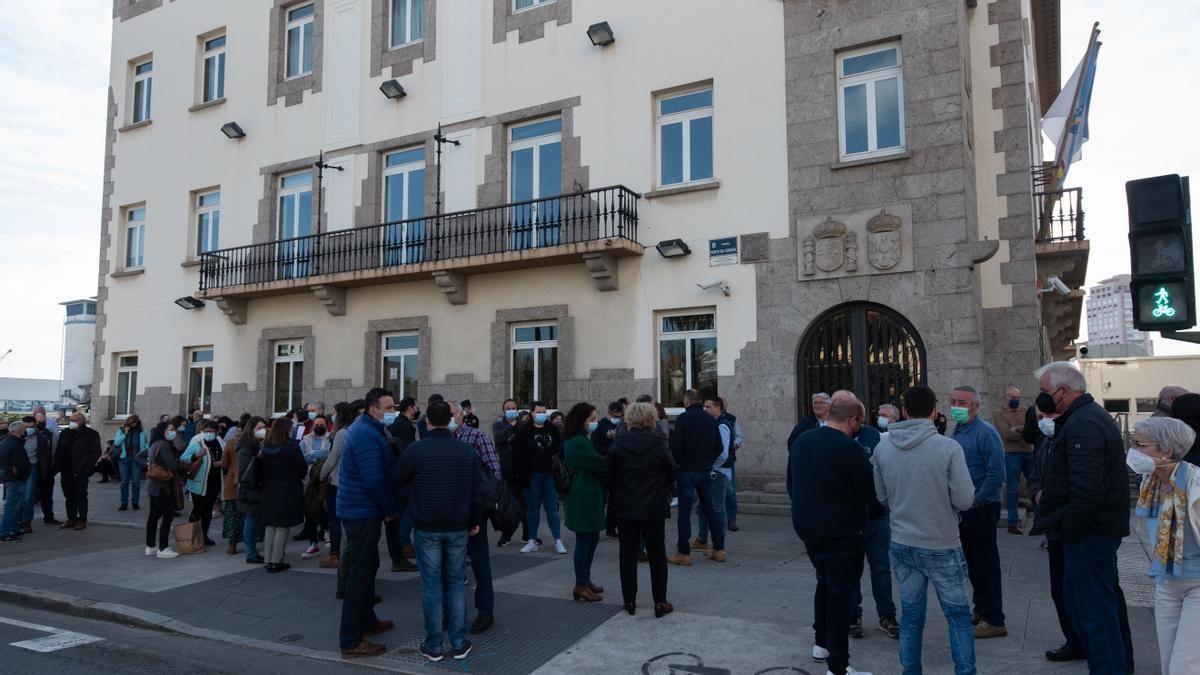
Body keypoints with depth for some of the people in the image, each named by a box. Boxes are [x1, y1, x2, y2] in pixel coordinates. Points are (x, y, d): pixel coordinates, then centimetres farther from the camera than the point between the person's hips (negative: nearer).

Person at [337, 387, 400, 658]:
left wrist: (386, 507, 13)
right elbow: (373, 481, -25)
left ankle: (366, 620, 35)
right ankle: (351, 641, 2)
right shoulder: (368, 435, -21)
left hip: (358, 509, 11)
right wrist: (390, 509, -13)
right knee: (361, 573, -5)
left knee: (367, 566, 21)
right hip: (363, 512, -11)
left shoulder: (365, 428, 12)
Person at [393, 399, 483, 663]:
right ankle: (459, 643, 14)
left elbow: (397, 480, 3)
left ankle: (434, 645, 13)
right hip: (458, 527, 2)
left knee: (431, 585, 6)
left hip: (426, 528, -2)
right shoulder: (467, 450, -2)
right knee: (456, 583, 12)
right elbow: (477, 489, 2)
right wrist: (476, 521, 11)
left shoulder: (415, 450, -11)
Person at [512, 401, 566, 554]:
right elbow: (516, 451, -3)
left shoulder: (553, 429, 4)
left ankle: (558, 541, 7)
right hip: (532, 475, -1)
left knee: (552, 508, 4)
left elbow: (559, 448, 12)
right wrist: (521, 470, -8)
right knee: (533, 508, 8)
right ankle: (532, 541, 17)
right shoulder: (524, 430, -3)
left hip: (549, 474, 1)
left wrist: (556, 464, 1)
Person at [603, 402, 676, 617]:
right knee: (657, 554, 10)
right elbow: (672, 473, -2)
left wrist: (612, 495, 11)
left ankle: (629, 601, 16)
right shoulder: (658, 444, -11)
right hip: (654, 508, -1)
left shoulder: (618, 443, -7)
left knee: (627, 553, 11)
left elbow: (605, 474, -5)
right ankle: (660, 602, 10)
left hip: (624, 508, 1)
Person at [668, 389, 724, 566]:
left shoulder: (683, 418, -10)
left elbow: (676, 447, -14)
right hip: (706, 472, 5)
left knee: (684, 512, -1)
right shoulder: (711, 419, 7)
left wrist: (674, 465, 0)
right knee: (710, 509, 14)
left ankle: (684, 553, 0)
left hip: (687, 471, -5)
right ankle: (718, 550, 19)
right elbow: (719, 447, 10)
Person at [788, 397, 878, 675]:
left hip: (806, 527, 7)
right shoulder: (850, 449, -20)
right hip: (842, 533, -7)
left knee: (824, 584, 25)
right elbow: (870, 496, -13)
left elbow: (791, 486, 11)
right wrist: (880, 510, 7)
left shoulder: (800, 441, 2)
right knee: (840, 595, 4)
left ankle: (822, 643, 38)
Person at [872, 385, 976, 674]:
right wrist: (943, 499, 5)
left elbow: (881, 498, 3)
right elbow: (965, 501, -15)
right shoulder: (948, 448, -17)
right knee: (958, 616, 13)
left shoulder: (882, 447, -5)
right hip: (941, 545, -3)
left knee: (911, 614, 15)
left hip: (901, 544, 4)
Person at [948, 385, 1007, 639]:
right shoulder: (957, 432, 11)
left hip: (981, 510, -8)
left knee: (985, 564, -1)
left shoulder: (986, 433, -15)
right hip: (963, 509, 8)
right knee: (971, 561, 17)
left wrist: (976, 500, -17)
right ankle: (981, 609, 30)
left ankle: (994, 621, 8)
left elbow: (997, 474, -21)